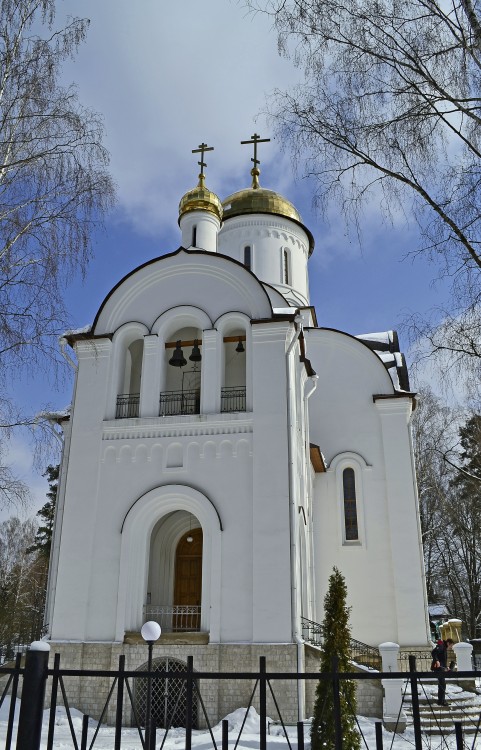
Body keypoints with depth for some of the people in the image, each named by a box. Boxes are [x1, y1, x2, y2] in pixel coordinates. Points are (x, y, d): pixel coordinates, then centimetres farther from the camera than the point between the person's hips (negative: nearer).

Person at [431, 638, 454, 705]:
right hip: (438, 667, -10)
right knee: (442, 684, -9)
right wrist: (436, 661, -33)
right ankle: (441, 701, -6)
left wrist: (446, 668, 20)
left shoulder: (445, 649, 19)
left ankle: (441, 700, 23)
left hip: (441, 668, 10)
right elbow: (433, 652, -27)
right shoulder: (441, 646, -12)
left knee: (441, 684, 15)